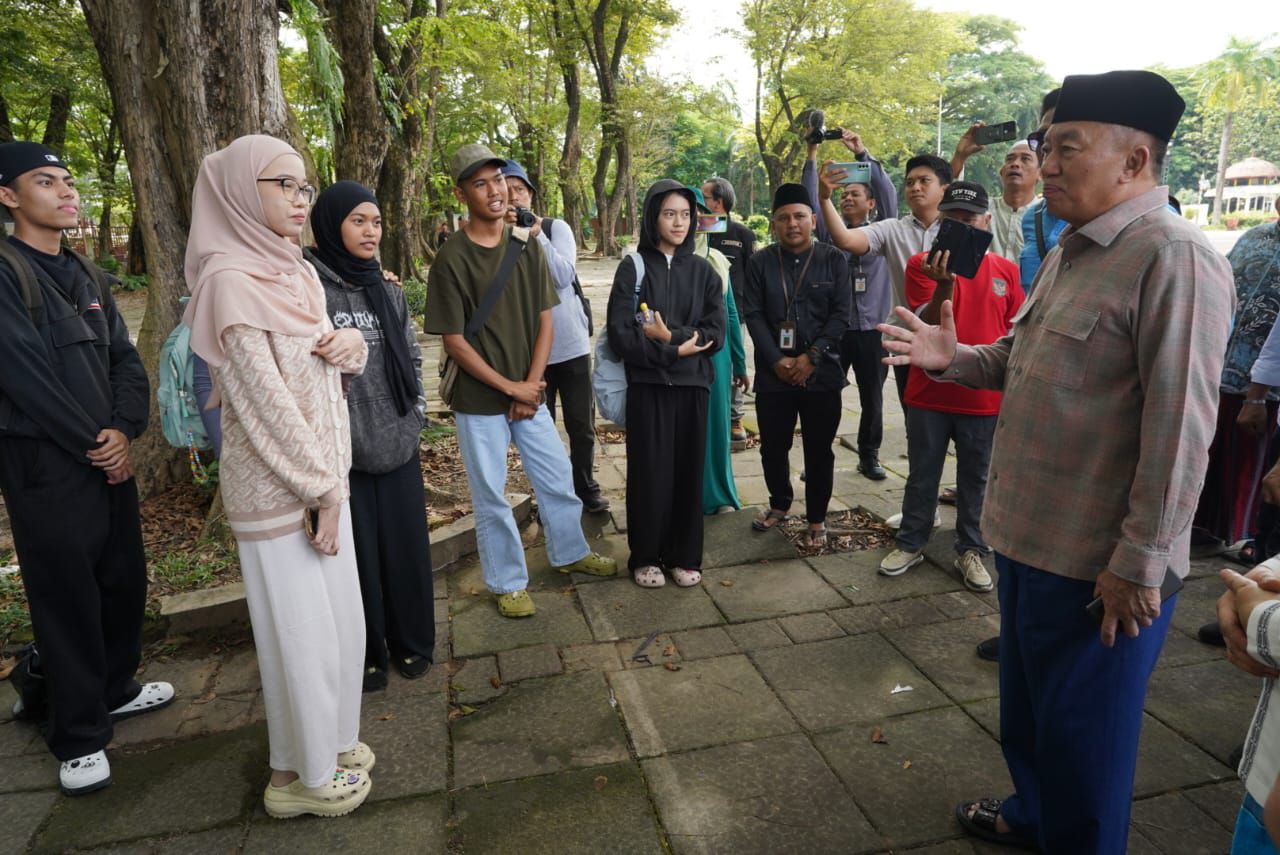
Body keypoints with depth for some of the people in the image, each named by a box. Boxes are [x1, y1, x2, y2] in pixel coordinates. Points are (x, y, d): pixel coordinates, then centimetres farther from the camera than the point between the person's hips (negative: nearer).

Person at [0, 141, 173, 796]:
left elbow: (125, 360, 8)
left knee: (124, 581, 13)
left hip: (109, 458, 7)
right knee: (67, 596, 2)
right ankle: (79, 736, 15)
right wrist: (91, 442, -12)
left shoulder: (89, 280, 13)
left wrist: (125, 429, -8)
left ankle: (113, 689, 33)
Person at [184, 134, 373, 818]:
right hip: (276, 485, -8)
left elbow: (329, 361, 17)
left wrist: (351, 343, -7)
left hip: (325, 469, 8)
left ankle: (329, 741, 38)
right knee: (300, 630, 5)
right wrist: (322, 490, -16)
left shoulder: (299, 272, 9)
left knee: (339, 617, 17)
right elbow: (266, 397, -19)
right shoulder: (230, 279, -16)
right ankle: (303, 775, 26)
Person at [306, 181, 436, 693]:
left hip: (398, 443, 5)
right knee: (356, 554, 8)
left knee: (405, 546, 12)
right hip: (341, 449, -4)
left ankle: (411, 642, 32)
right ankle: (365, 655, 27)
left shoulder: (388, 289, 10)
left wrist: (416, 412, 9)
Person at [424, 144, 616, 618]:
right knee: (491, 496, 7)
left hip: (529, 394, 5)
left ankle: (569, 553, 39)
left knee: (558, 479, 15)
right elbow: (455, 342, -12)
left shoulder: (527, 246, 2)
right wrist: (511, 387, -12)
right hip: (480, 401, -4)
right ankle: (508, 583, 26)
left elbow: (545, 321, 3)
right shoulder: (451, 260, -12)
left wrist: (530, 387, -6)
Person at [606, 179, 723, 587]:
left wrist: (670, 335, -12)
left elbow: (716, 333, 0)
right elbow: (620, 334, -9)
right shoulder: (632, 268, 0)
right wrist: (674, 350, -11)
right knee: (649, 473, 2)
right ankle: (646, 557, 18)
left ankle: (685, 556, 21)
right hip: (647, 385, -2)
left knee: (688, 472, 6)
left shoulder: (703, 270, 8)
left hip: (692, 385, 2)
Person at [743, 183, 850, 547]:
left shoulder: (833, 259, 2)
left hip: (821, 373, -1)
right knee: (773, 446, 11)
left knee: (819, 450, 6)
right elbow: (753, 315, -2)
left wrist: (811, 357, -13)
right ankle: (779, 504, 35)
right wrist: (777, 360, -12)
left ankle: (817, 518, 23)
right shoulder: (760, 262, 4)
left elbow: (842, 314, -4)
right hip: (773, 374, 1)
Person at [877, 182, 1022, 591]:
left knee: (975, 479, 13)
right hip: (930, 394, -1)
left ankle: (970, 550, 27)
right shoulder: (923, 264, -5)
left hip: (984, 399, 2)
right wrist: (944, 285, -33)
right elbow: (925, 325, -15)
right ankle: (911, 543, 28)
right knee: (923, 476, 12)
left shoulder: (1006, 270, 3)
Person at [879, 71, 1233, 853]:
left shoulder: (1174, 260, -20)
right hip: (1029, 535, 9)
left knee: (1081, 728, 11)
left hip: (1098, 562, -9)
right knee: (1027, 702, 26)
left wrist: (1140, 562, -20)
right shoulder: (1072, 250, 10)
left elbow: (1179, 429, -23)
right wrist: (954, 359, 0)